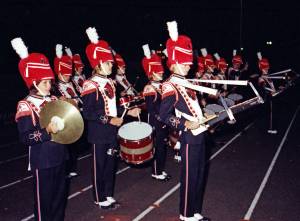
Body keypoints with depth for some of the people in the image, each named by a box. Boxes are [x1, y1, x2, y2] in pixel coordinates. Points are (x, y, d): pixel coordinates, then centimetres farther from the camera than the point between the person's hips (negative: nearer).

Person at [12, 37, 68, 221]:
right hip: (43, 162, -7)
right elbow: (26, 138, -18)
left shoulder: (54, 100, 8)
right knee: (44, 198, 6)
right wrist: (47, 131, -31)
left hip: (60, 157, 7)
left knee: (61, 194, 18)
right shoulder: (26, 106, -13)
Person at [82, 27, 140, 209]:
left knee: (111, 165, 16)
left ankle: (109, 195, 30)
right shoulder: (91, 85, -15)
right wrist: (109, 120, -24)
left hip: (112, 133, 8)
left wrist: (128, 112, 7)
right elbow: (88, 113, -19)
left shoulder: (109, 82, 10)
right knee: (99, 167, 6)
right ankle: (101, 199, 20)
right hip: (99, 135, -8)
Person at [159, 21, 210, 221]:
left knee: (199, 174, 16)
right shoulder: (170, 86, -13)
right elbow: (164, 115, -17)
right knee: (190, 176, 2)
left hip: (200, 133, 9)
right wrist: (184, 124, -25)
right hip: (190, 136, -9)